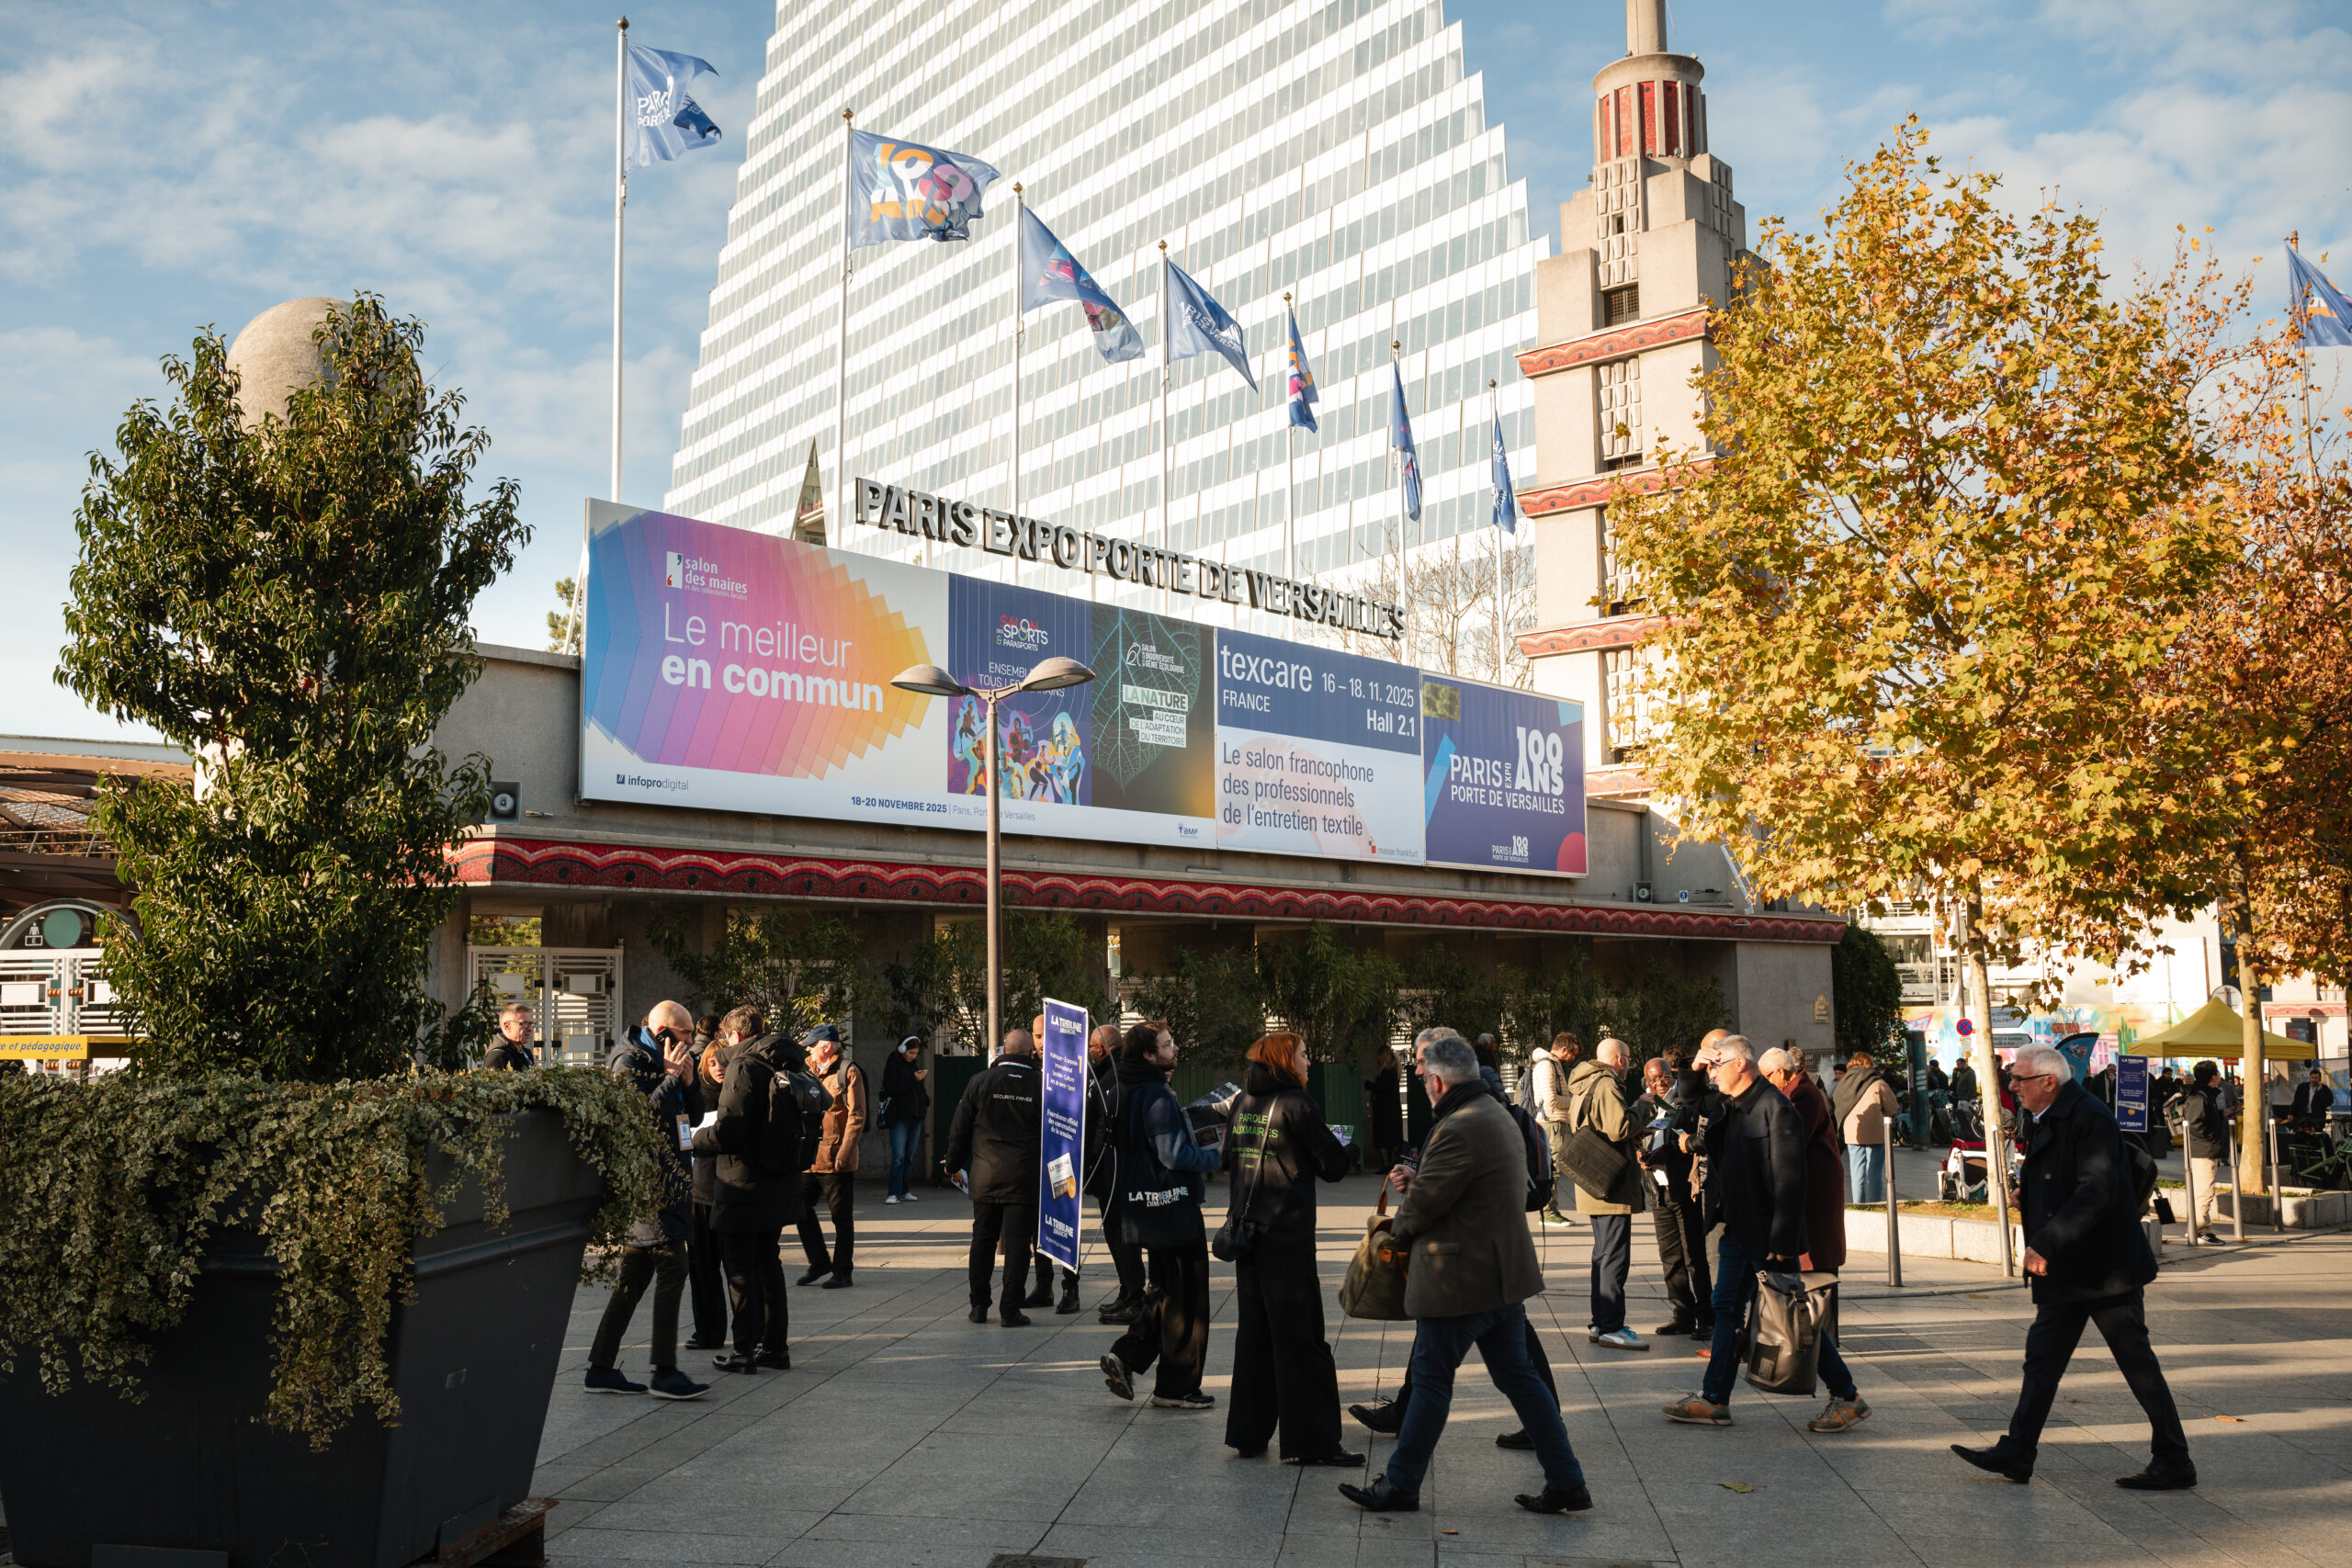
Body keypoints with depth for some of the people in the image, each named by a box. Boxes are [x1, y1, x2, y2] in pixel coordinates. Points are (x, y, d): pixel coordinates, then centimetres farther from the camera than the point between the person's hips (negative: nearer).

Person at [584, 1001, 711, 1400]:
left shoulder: (665, 1061, 18)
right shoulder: (628, 1061, -10)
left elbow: (694, 1115, 19)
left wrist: (688, 1081, 3)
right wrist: (670, 1076, -15)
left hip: (664, 1183, 10)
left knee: (635, 1276, 10)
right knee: (673, 1268, -10)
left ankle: (601, 1368, 15)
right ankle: (665, 1372, -7)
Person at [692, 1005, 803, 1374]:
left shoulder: (743, 1068, -16)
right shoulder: (784, 1066, 8)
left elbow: (728, 1131, -23)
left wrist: (696, 1138, -2)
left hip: (742, 1184, -8)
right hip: (779, 1184, 8)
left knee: (740, 1268, 2)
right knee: (768, 1263, 17)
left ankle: (746, 1350, 6)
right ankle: (775, 1346, 21)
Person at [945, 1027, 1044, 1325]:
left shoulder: (979, 1083, 0)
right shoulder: (1041, 1087, -5)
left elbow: (960, 1130, 5)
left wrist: (953, 1165, 17)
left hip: (985, 1177, 2)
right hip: (1024, 1177, -2)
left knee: (982, 1239, 13)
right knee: (1017, 1242, 2)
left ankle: (979, 1305, 18)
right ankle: (1010, 1310, 2)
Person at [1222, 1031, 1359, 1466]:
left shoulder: (1243, 1103, 8)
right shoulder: (1296, 1103, -12)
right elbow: (1332, 1165, -8)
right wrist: (1345, 1147, 13)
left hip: (1246, 1230, 7)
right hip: (1287, 1234, -7)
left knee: (1253, 1332, 13)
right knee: (1299, 1337, -1)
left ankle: (1248, 1432, 18)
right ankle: (1310, 1440, 2)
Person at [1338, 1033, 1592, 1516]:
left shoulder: (1458, 1129, -22)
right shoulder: (1498, 1115, 12)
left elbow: (1423, 1205, -17)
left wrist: (1396, 1232, 2)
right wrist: (1417, 1179, 14)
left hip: (1459, 1278, -9)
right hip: (1505, 1273, 10)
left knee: (1431, 1380, 2)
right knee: (1518, 1376, 13)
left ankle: (1401, 1484, 13)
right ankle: (1567, 1482, 15)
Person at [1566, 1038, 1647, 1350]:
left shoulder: (1582, 1085, 16)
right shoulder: (1607, 1085, -14)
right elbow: (1618, 1128, -26)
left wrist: (1635, 1136, 19)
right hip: (1611, 1184, -10)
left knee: (1603, 1254, 16)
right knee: (1615, 1257, -7)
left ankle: (1599, 1324, 21)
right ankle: (1611, 1328, -7)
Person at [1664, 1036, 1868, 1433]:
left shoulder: (1776, 1108, -18)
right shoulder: (1729, 1107, 9)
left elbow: (1789, 1179, -20)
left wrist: (1783, 1241, -22)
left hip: (1768, 1235, -9)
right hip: (1738, 1229, 9)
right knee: (1727, 1309, 11)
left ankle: (1848, 1397, 13)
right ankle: (1714, 1400, 17)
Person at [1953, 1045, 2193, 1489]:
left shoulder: (2090, 1120, -19)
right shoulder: (2047, 1122, 12)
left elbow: (2097, 1193, -28)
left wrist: (2045, 1243, -30)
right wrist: (2026, 1192, 5)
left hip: (2106, 1269, -10)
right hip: (2064, 1271, 10)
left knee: (2137, 1363, 1)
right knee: (2043, 1356, 10)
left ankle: (2174, 1464, 12)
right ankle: (2016, 1453, 14)